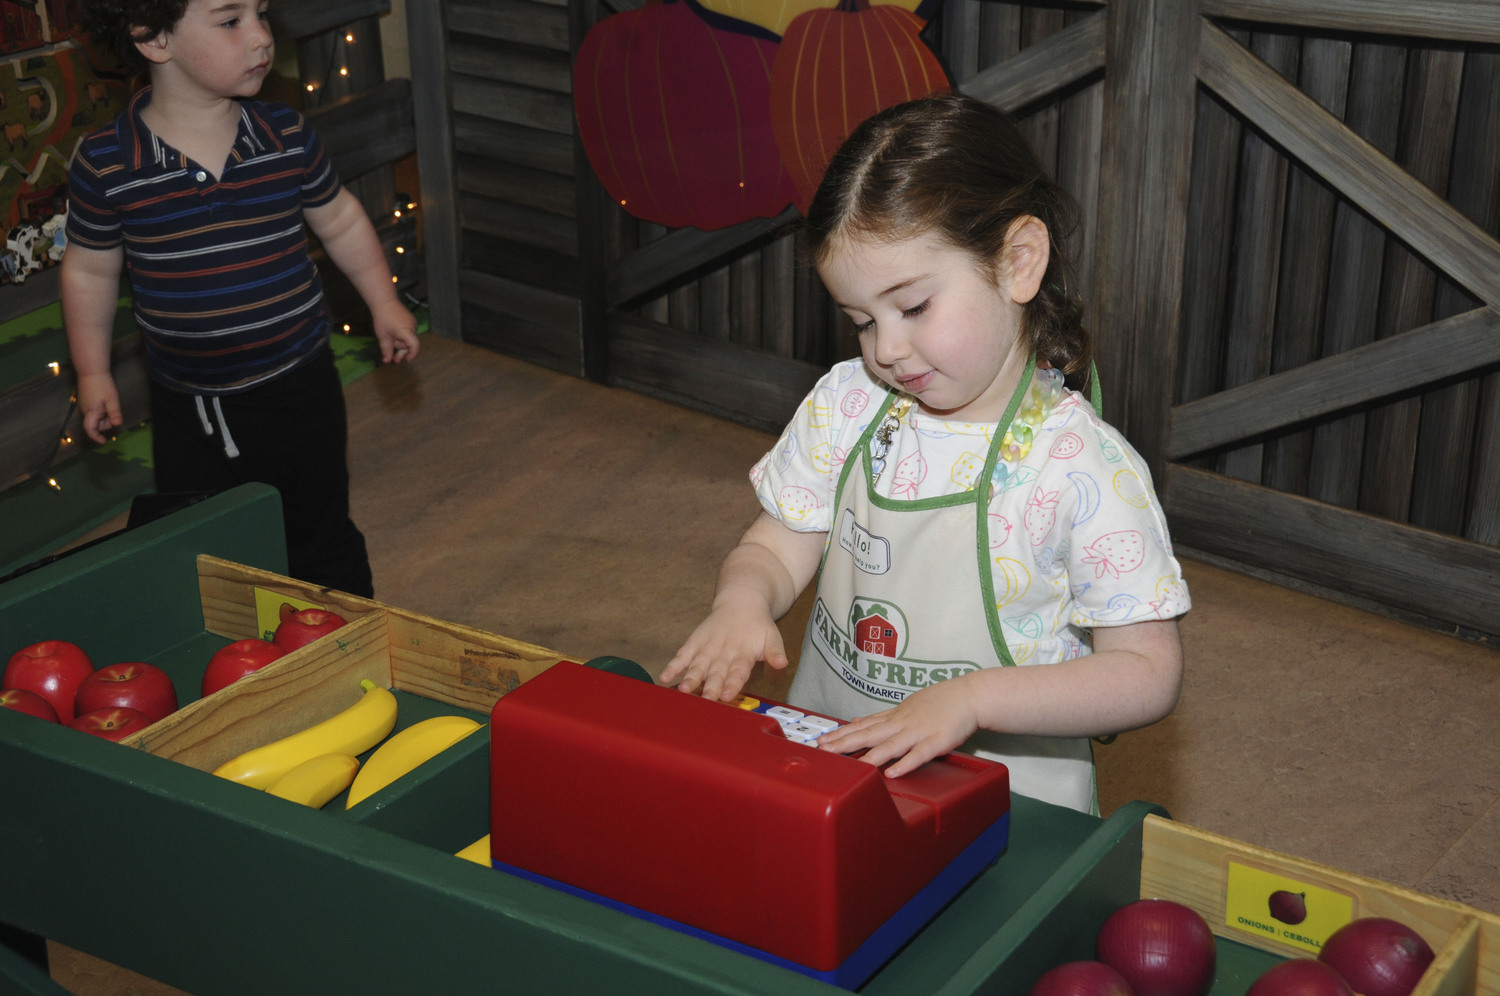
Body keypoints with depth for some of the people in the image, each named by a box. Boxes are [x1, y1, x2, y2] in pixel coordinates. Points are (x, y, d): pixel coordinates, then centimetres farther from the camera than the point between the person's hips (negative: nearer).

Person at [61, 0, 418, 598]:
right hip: (188, 409, 0)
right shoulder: (105, 165, -13)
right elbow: (89, 270, 1)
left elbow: (340, 222, 9)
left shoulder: (287, 137, -9)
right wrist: (93, 375, 4)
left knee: (322, 548, 14)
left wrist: (383, 303, 12)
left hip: (298, 390, 0)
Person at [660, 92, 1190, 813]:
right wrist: (743, 599, -12)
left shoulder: (1084, 468, -12)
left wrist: (974, 699, -24)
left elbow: (1149, 675, -11)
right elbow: (773, 549, 12)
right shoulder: (845, 406, 3)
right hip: (829, 760, 5)